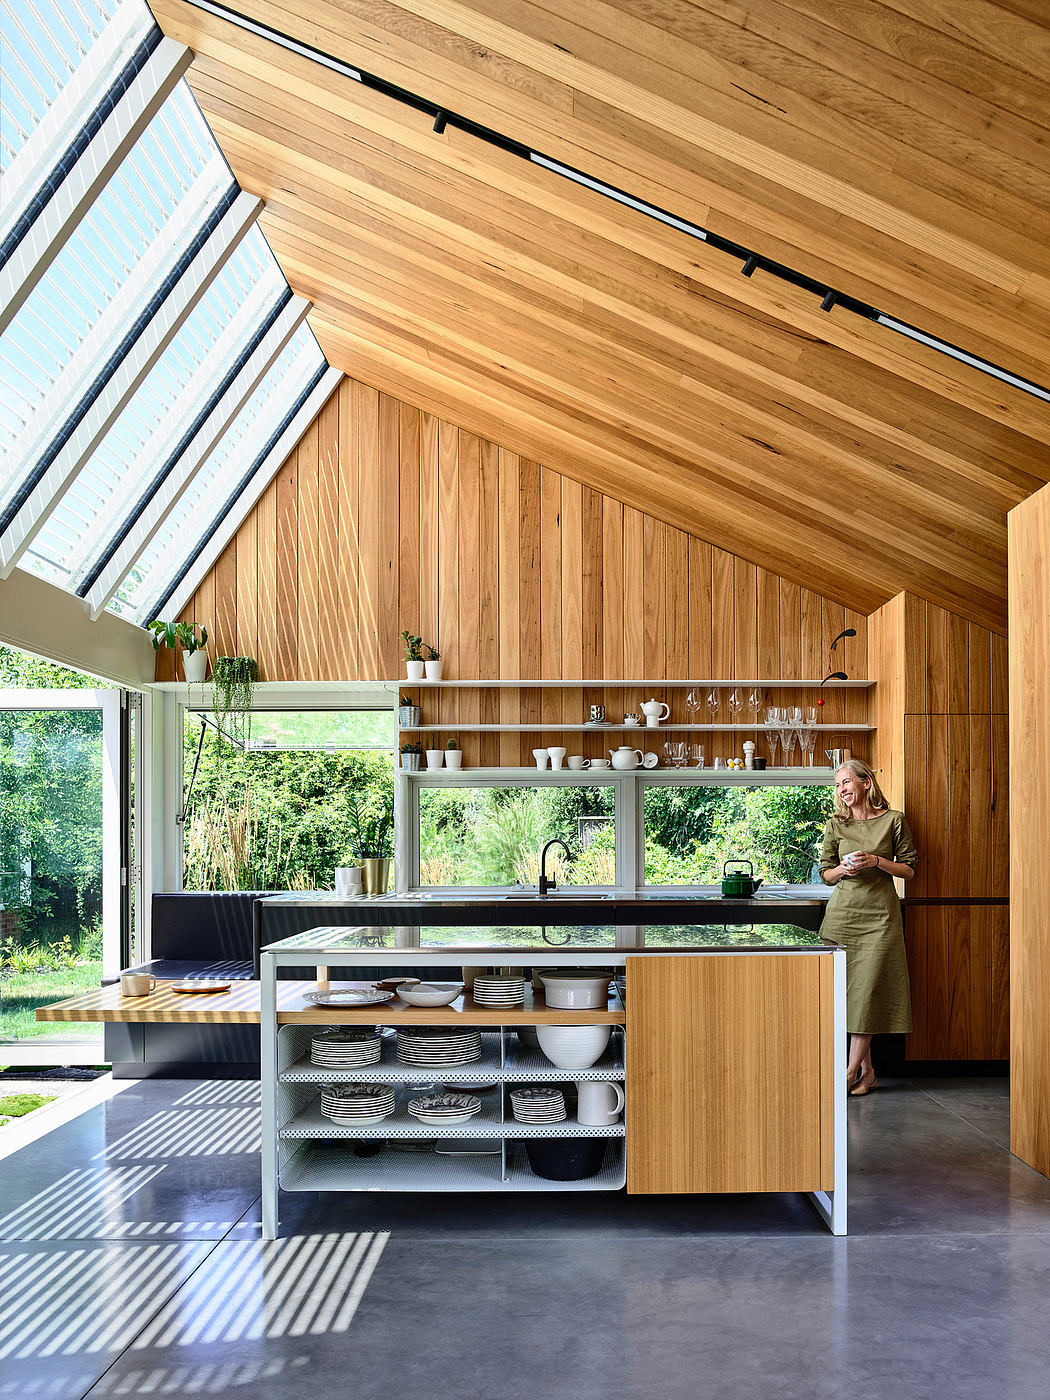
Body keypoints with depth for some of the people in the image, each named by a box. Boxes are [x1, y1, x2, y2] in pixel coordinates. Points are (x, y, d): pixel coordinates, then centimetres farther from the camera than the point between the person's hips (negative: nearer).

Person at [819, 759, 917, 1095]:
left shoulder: (893, 821, 3)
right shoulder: (836, 825, 9)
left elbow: (908, 869, 5)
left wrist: (877, 861, -10)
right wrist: (844, 869, -8)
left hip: (880, 914, -2)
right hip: (843, 912, 2)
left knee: (867, 988, -8)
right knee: (847, 987, 0)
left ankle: (851, 1071, -5)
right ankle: (867, 1071, 8)